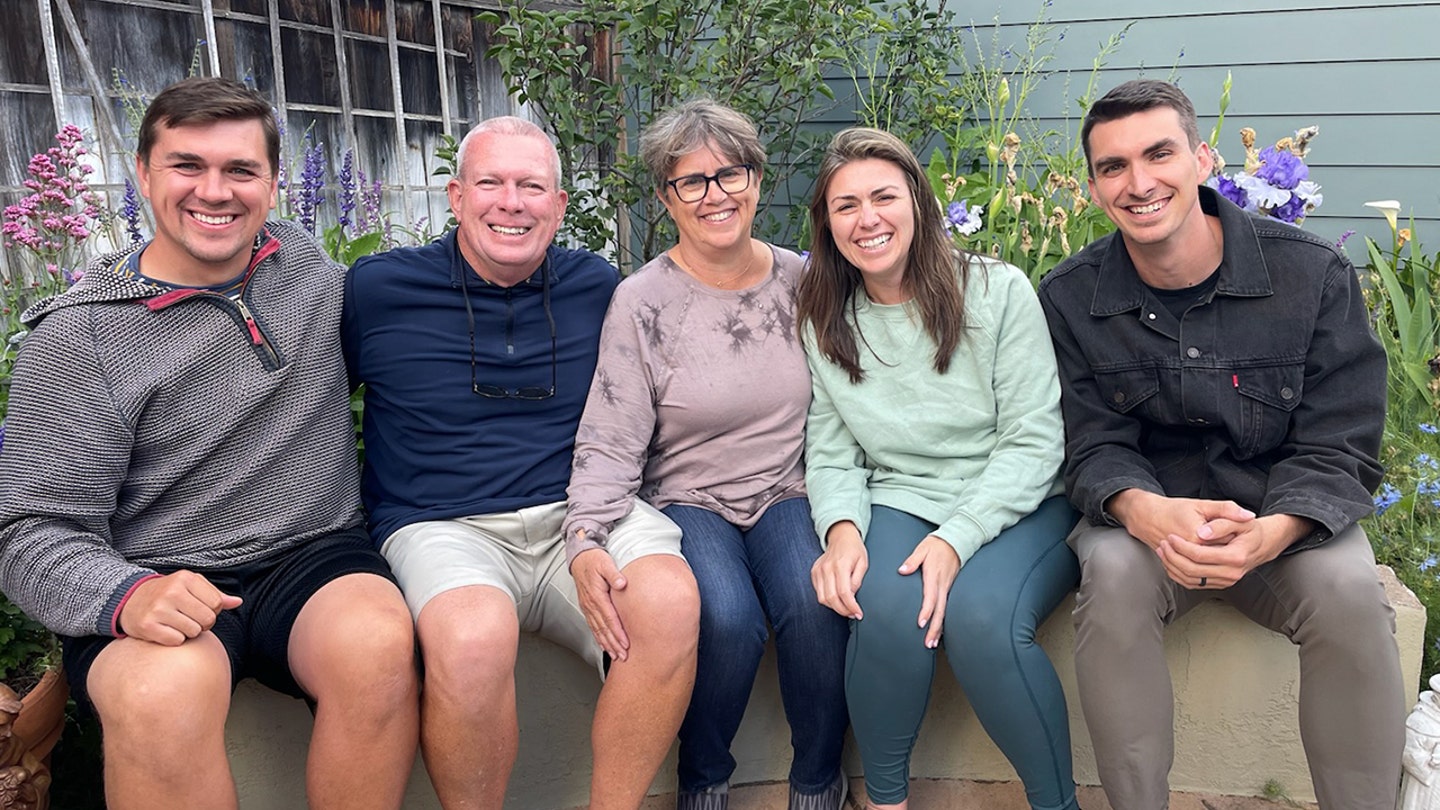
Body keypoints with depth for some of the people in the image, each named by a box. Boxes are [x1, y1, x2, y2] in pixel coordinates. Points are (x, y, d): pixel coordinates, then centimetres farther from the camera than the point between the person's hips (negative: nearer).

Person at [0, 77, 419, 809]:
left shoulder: (306, 262, 9)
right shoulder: (78, 337, -4)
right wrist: (127, 596, -26)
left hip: (315, 556, 3)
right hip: (160, 586, -2)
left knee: (378, 642, -32)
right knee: (165, 690, -36)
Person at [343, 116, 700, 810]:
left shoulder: (597, 286, 10)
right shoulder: (376, 288, 3)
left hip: (578, 516, 3)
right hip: (443, 527, -2)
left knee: (669, 598, -29)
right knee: (474, 634, -36)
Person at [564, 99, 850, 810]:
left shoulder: (799, 279, 4)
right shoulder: (643, 301, -6)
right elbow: (610, 444, -10)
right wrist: (585, 543, -27)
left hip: (786, 492, 2)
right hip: (687, 501, -2)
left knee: (815, 604, -28)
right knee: (728, 618, -30)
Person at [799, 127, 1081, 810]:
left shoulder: (997, 291, -4)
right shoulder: (824, 322, 6)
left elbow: (1033, 441, -7)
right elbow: (830, 451, 5)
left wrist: (956, 538, -20)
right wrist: (842, 529, -17)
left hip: (1017, 505, -2)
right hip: (899, 503, 2)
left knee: (979, 615, -32)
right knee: (886, 608, -30)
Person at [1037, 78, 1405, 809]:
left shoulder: (1315, 275, -9)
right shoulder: (1069, 300, -6)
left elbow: (1337, 451, -10)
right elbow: (1093, 448, -7)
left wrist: (1273, 531, -32)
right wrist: (1145, 511, -31)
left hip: (1285, 522, 1)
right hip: (1144, 515, 0)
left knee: (1347, 590, -30)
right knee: (1113, 573, -31)